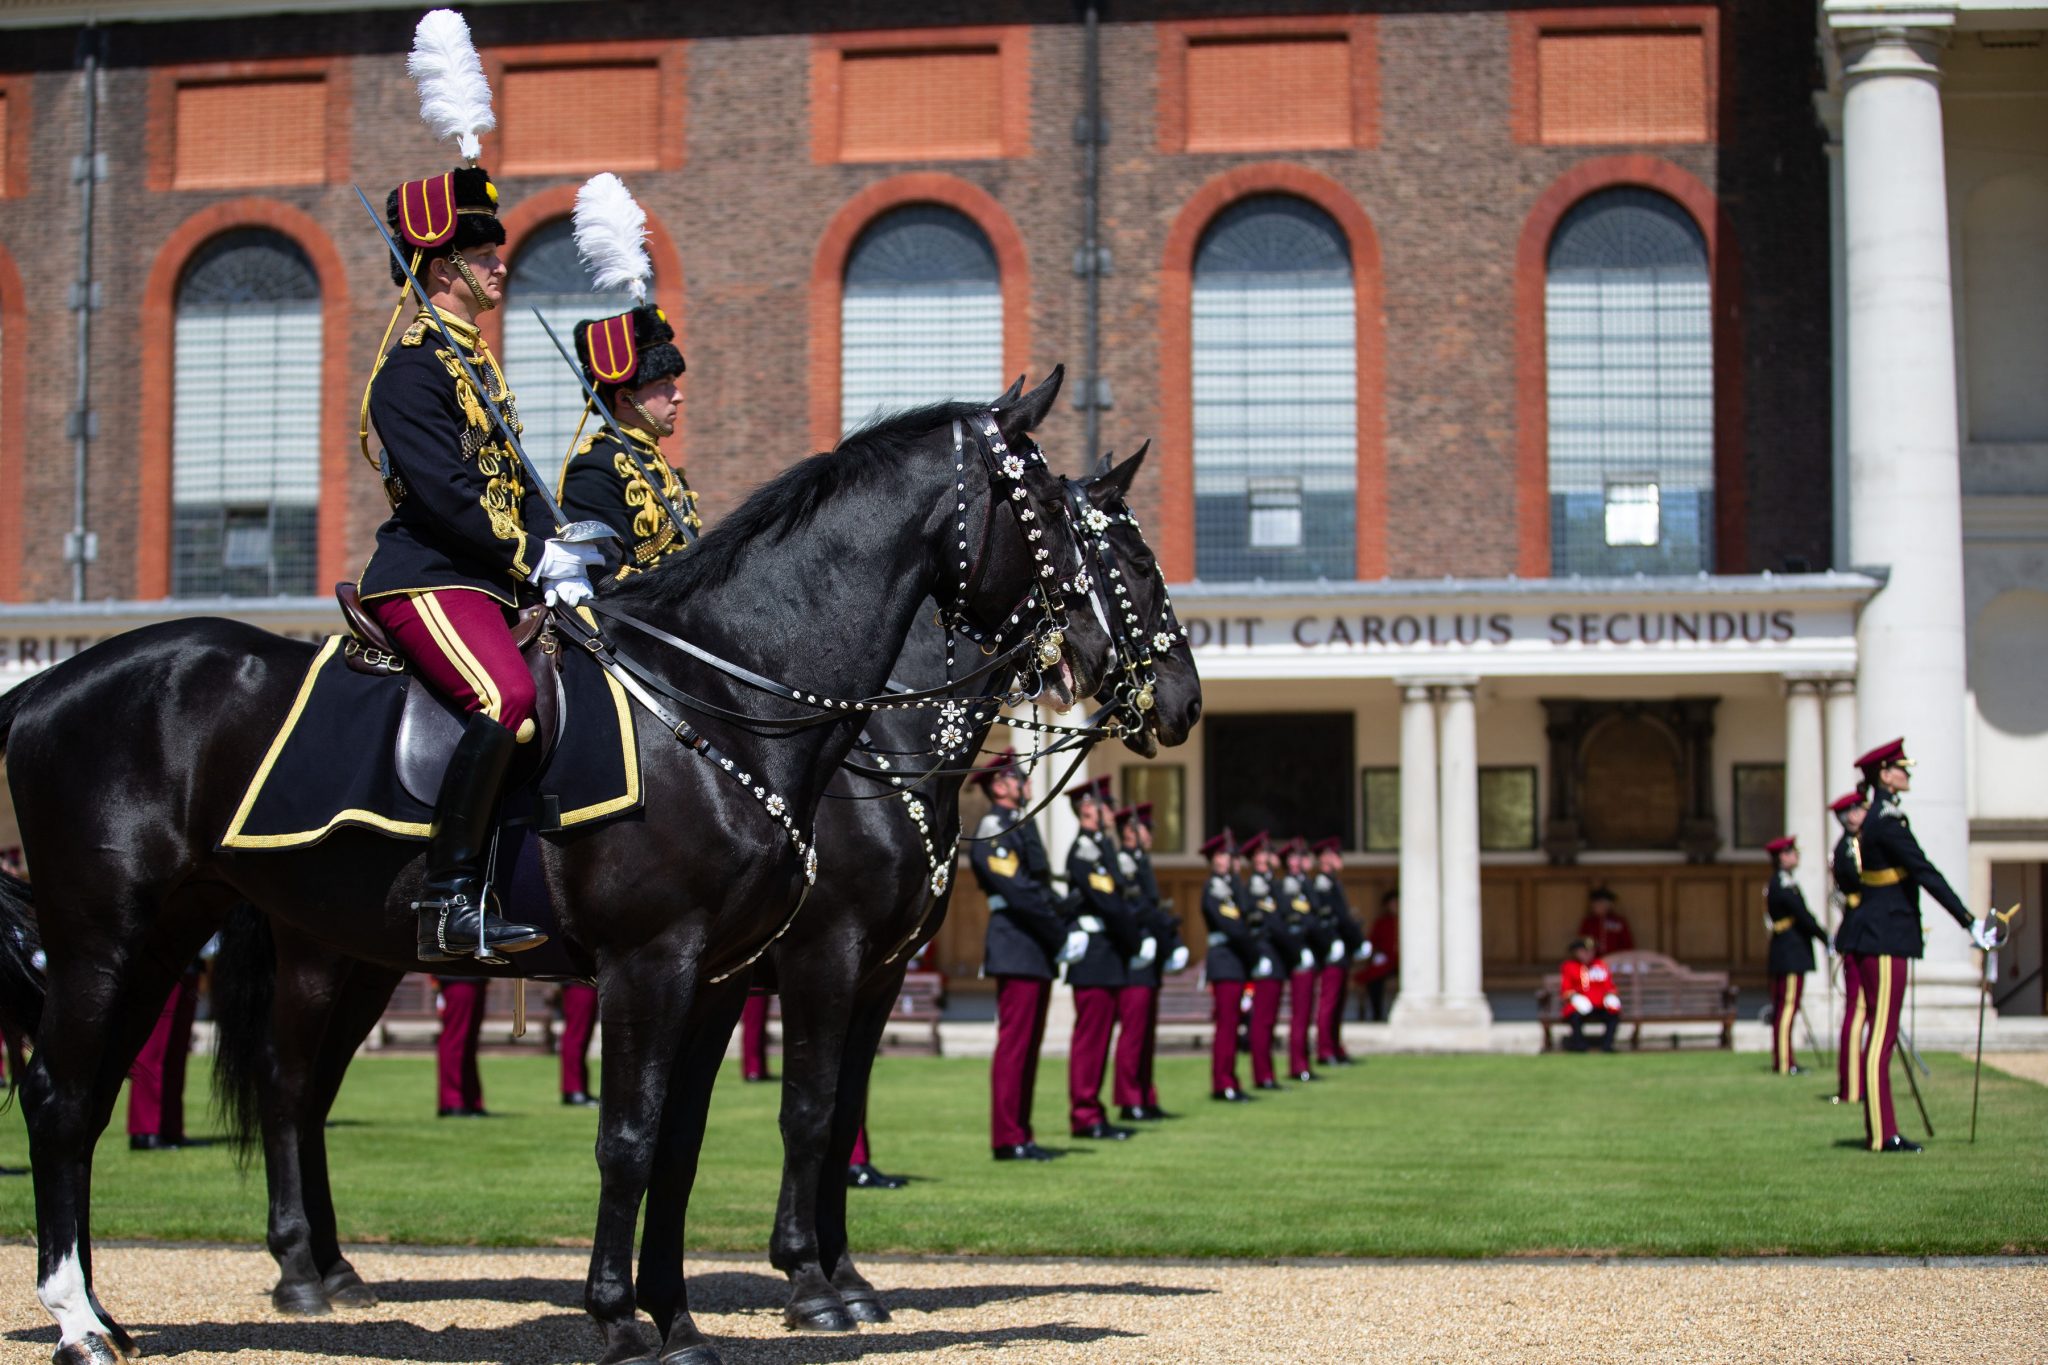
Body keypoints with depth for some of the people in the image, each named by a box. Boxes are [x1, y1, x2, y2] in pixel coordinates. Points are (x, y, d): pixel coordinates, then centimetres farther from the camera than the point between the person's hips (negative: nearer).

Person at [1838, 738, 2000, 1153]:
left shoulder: (1878, 819, 16)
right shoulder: (1888, 821, -15)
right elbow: (1925, 873, -19)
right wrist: (1968, 920, -19)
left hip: (1879, 934, 10)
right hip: (1885, 937, -10)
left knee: (1883, 1032, 10)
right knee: (1882, 1033, -8)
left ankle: (1882, 1130, 13)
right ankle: (1881, 1135, -7)